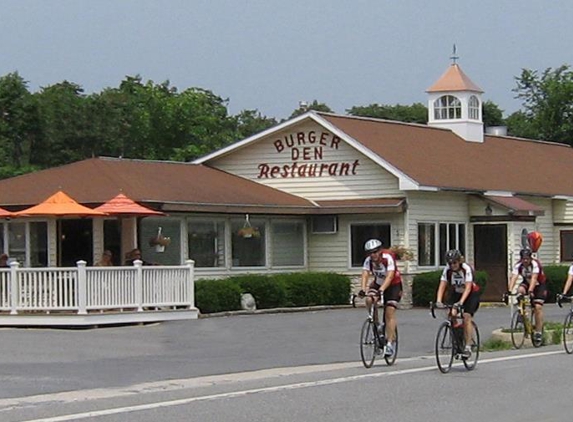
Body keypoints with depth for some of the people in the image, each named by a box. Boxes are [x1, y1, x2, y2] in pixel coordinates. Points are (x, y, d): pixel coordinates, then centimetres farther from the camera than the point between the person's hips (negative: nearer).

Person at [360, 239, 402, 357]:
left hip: (393, 285, -4)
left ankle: (390, 343, -18)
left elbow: (390, 276, -38)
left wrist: (382, 289, -53)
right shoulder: (368, 260, -15)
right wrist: (363, 289, -45)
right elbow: (365, 275, -26)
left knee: (390, 312, -17)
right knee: (369, 300, -26)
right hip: (378, 284, 4)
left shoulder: (388, 258, -28)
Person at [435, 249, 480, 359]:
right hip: (456, 293, 4)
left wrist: (461, 302, -49)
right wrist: (438, 301, -39)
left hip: (471, 293, -4)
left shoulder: (466, 269, -27)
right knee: (452, 314, -19)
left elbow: (468, 287, -36)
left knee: (466, 317, -21)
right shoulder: (447, 270, -17)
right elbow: (442, 286, -22)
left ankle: (468, 347, -17)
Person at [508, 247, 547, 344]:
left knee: (538, 307, -17)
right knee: (520, 290, -30)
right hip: (527, 283, 4)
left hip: (539, 285, -4)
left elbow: (534, 278, -41)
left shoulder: (535, 264, -29)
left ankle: (538, 332, -12)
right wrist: (510, 291, -47)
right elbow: (513, 278, -31)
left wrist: (530, 291, -55)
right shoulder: (518, 266, -19)